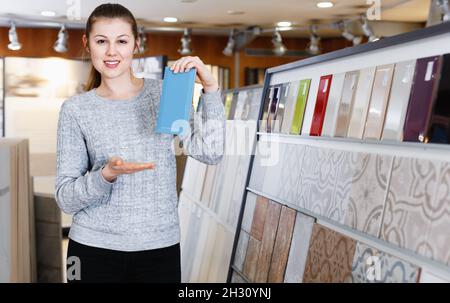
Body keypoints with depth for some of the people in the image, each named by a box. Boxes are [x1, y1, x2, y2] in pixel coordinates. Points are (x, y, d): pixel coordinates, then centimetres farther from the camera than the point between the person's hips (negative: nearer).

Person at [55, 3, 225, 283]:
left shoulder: (163, 93, 1)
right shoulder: (76, 110, -1)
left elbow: (210, 153, -9)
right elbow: (65, 198, -4)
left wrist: (210, 88, -18)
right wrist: (106, 175, -21)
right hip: (94, 249, 0)